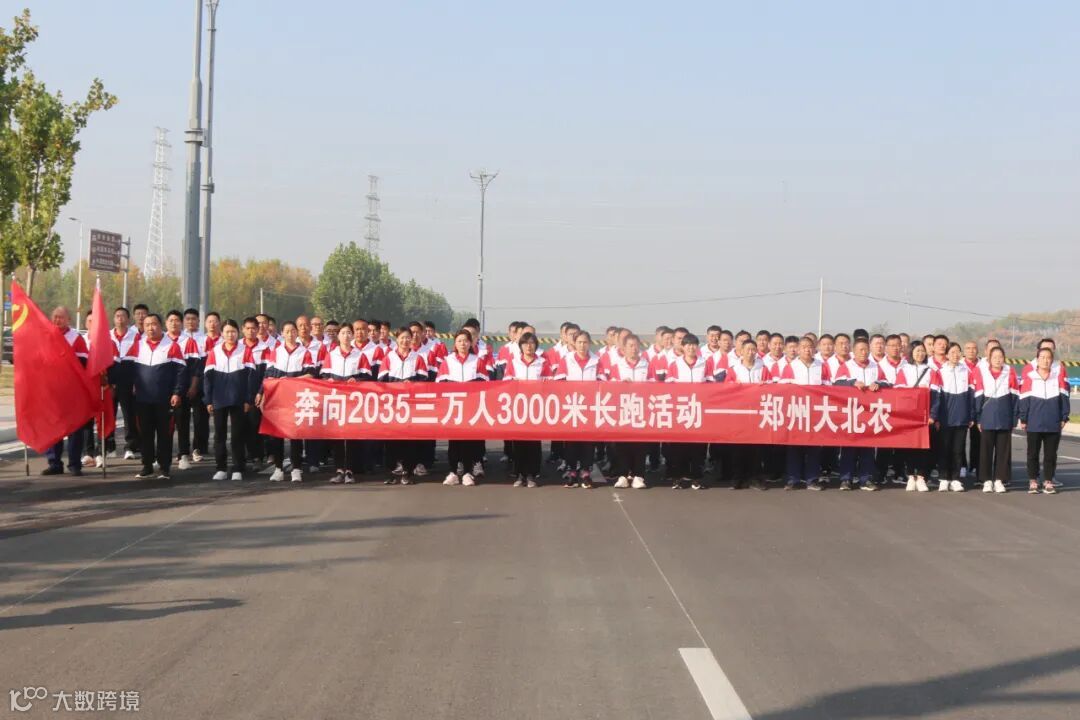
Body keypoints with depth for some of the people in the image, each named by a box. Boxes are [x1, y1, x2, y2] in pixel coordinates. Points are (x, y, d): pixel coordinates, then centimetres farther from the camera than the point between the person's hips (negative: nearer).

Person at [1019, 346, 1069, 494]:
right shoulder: (1029, 375, -3)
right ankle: (1033, 482, 15)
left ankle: (1048, 482, 16)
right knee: (1033, 453, 7)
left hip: (1053, 424, 1)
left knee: (1051, 454, 8)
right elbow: (1024, 399, 0)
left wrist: (1064, 417, 3)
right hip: (1034, 423, -1)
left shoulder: (1059, 374, 0)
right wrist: (1023, 419, 0)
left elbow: (1064, 396, 5)